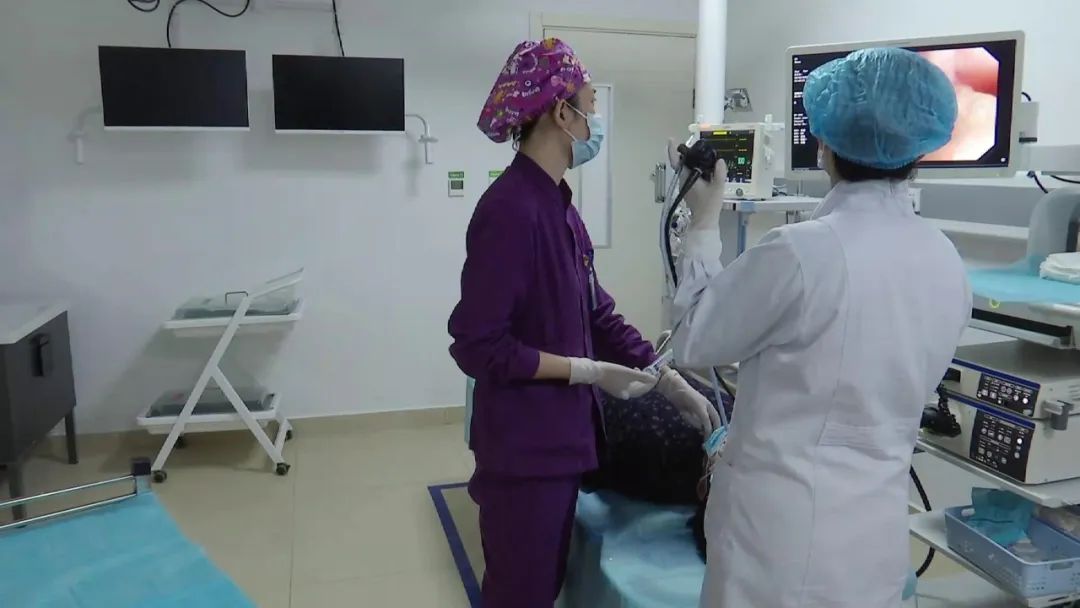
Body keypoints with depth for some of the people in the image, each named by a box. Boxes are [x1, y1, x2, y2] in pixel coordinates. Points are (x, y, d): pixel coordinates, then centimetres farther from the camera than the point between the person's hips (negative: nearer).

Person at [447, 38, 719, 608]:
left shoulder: (558, 205, 6)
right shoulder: (510, 209, -22)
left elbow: (596, 313, 11)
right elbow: (479, 346, -22)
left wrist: (670, 381, 9)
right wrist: (589, 371, -17)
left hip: (560, 435, 9)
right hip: (523, 445, -8)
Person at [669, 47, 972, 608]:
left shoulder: (800, 251, -23)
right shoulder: (948, 265, 0)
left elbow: (692, 342, -8)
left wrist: (704, 221, -1)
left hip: (784, 527, -6)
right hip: (879, 529, 6)